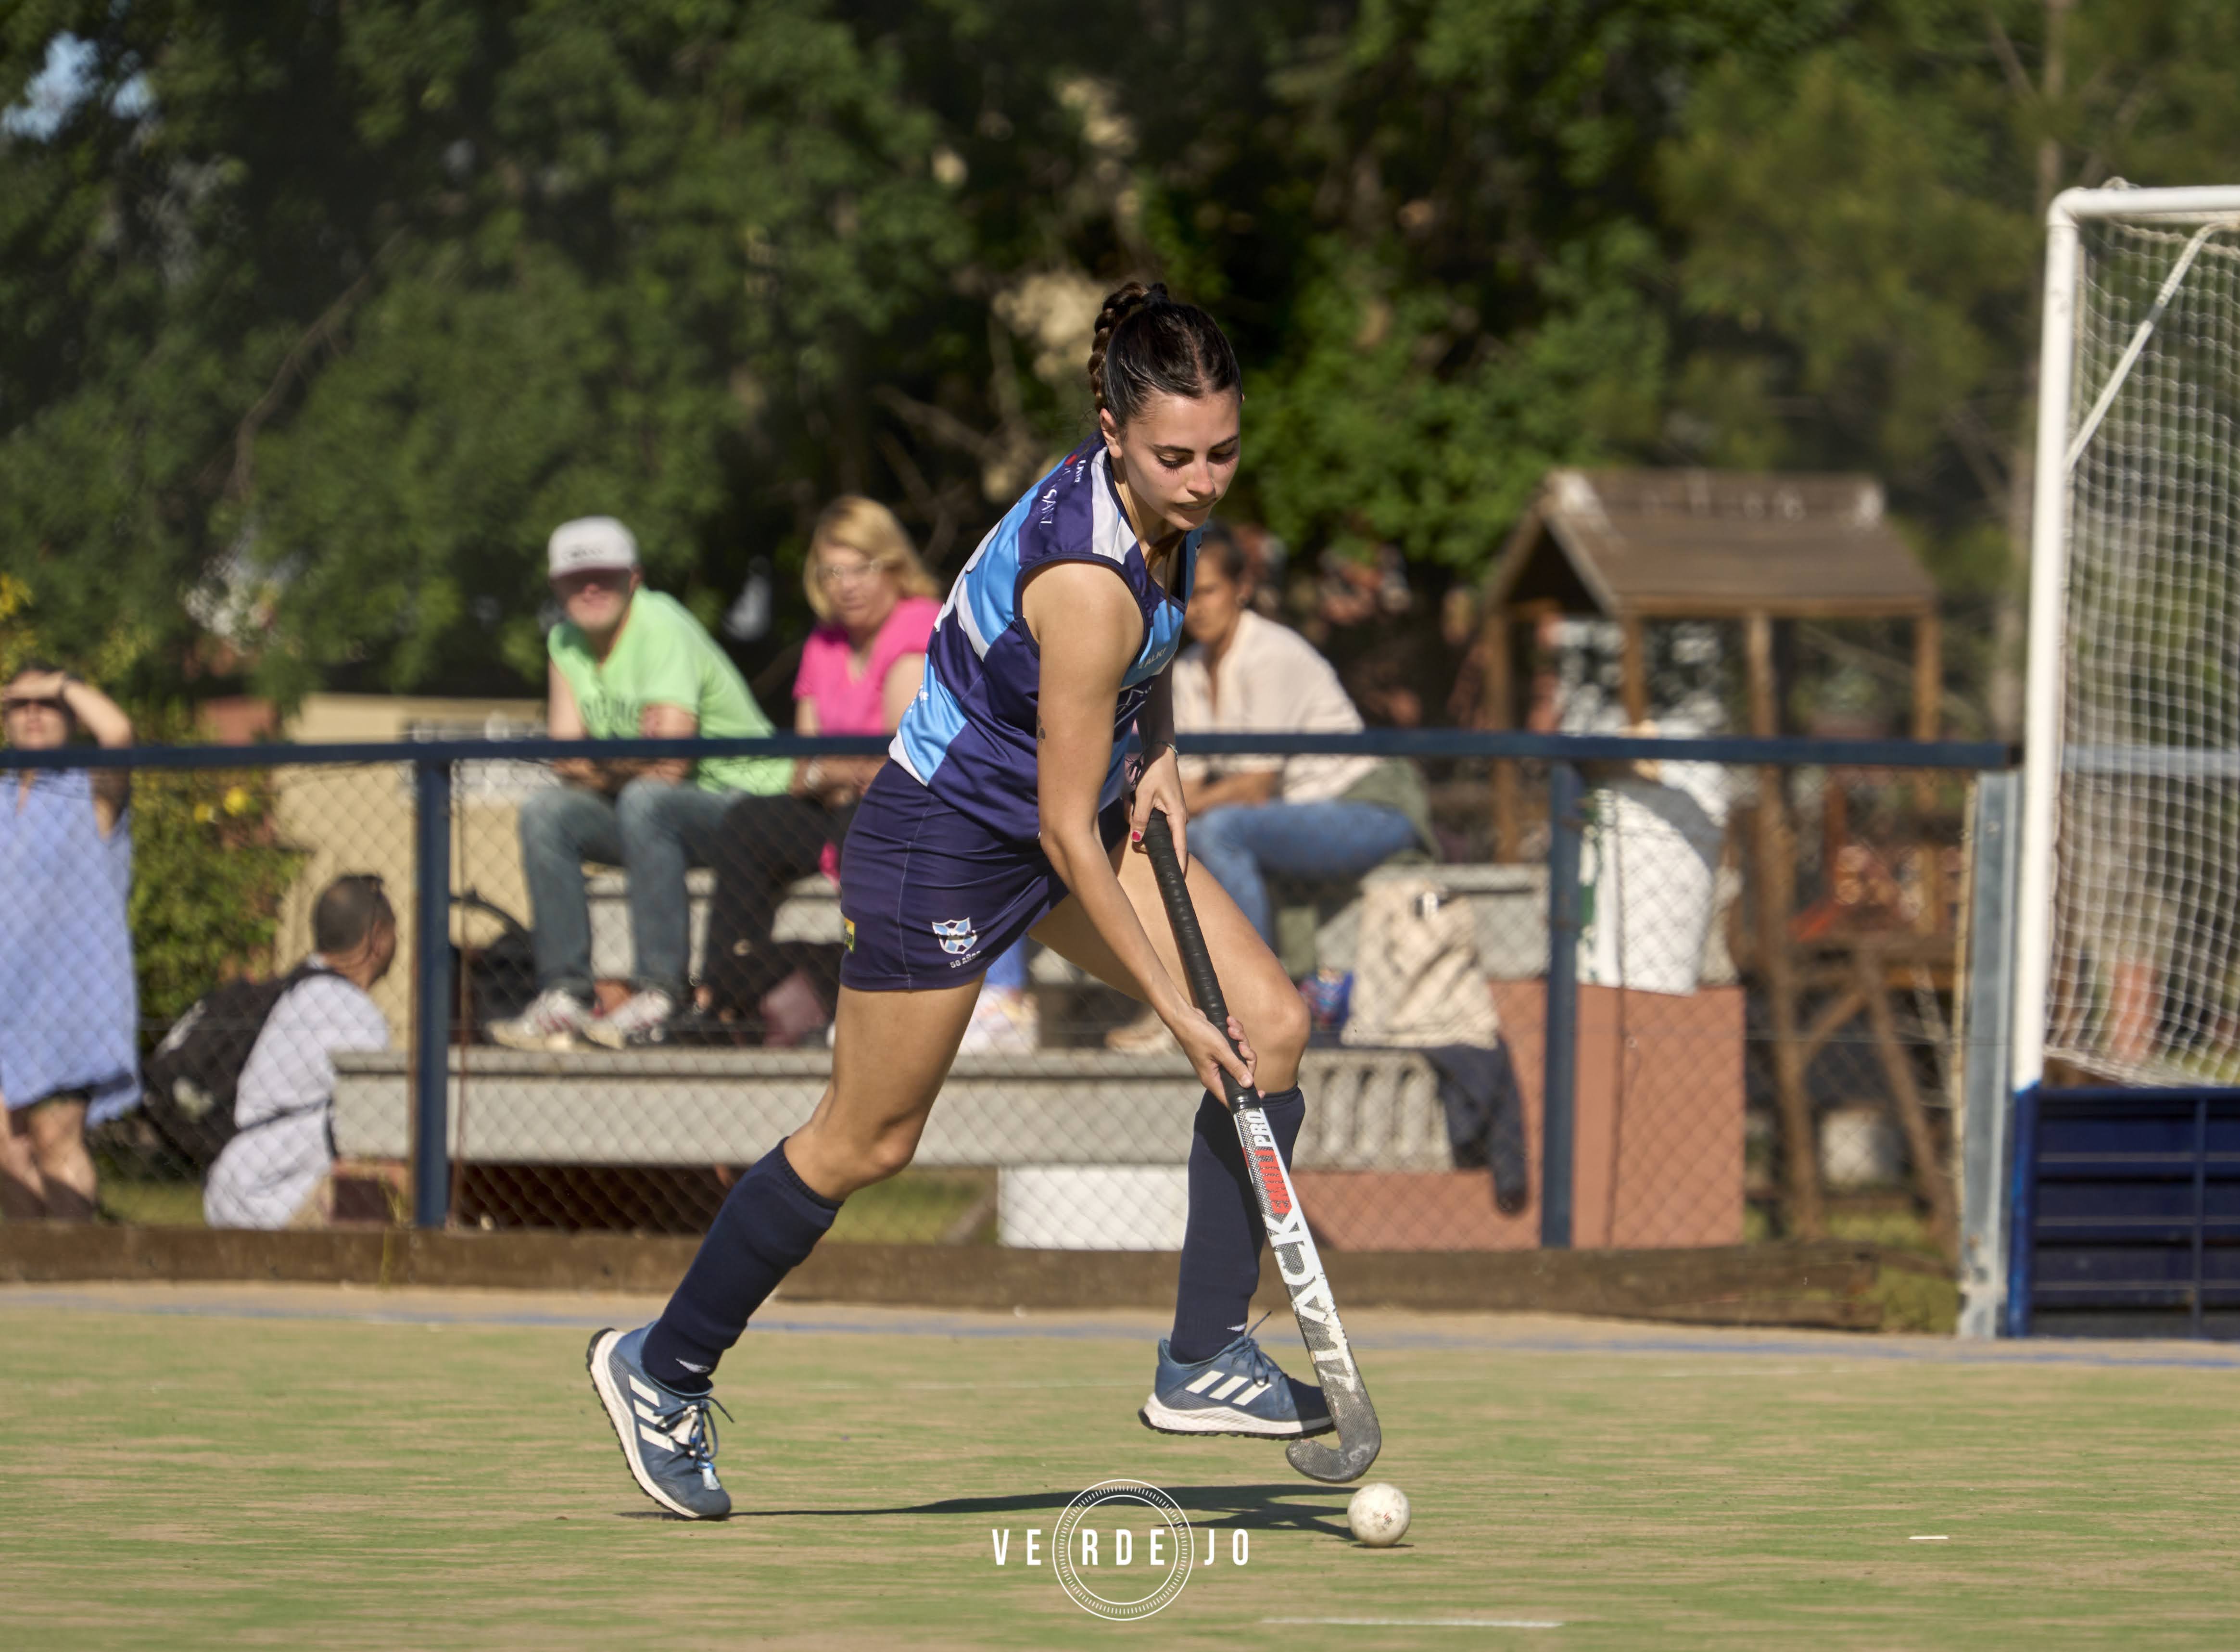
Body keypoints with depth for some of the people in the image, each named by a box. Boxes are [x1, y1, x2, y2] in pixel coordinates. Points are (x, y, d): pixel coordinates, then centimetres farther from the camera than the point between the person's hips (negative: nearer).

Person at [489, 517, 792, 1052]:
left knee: (646, 802, -36)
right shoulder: (565, 643, 6)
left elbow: (670, 764, -25)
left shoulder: (663, 627, -18)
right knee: (546, 815, -10)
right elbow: (566, 759, -1)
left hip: (749, 799, -8)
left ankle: (659, 996, -37)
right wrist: (632, 761, -19)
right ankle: (564, 997, -18)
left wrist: (604, 766, -8)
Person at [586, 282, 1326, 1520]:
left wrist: (1157, 753, 2)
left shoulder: (1163, 502, -9)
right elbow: (1068, 836, -28)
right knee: (867, 1143, 4)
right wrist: (1175, 1010, -25)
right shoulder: (1086, 578, -34)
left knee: (1272, 1023, -6)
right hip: (947, 837, -8)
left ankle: (1204, 1364, -3)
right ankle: (663, 1368, 25)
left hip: (1079, 806, 8)